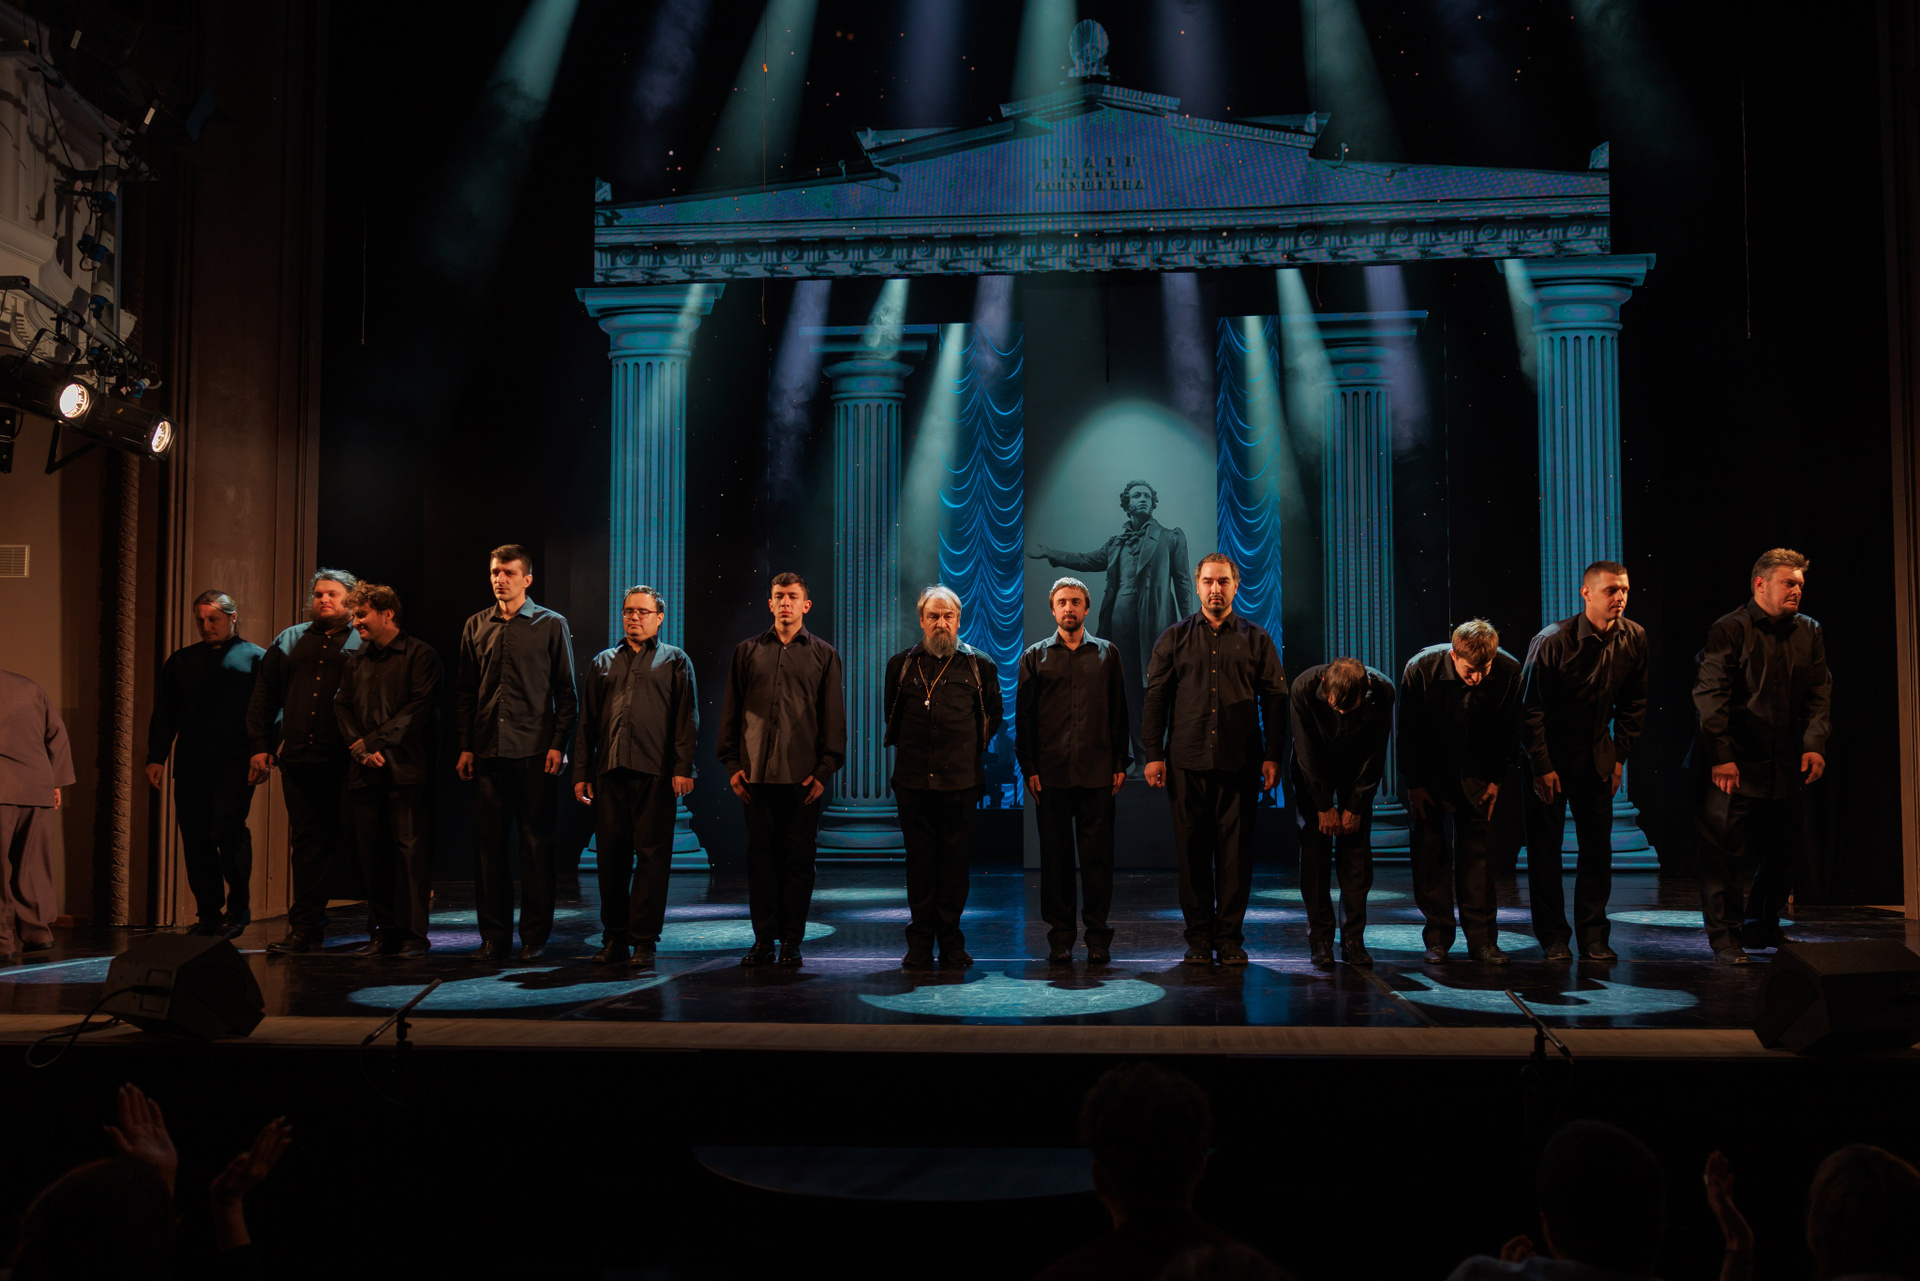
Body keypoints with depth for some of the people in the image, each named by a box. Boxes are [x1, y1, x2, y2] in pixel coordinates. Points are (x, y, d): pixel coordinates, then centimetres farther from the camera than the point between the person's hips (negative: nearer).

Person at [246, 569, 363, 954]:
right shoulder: (289, 640, 17)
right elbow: (263, 695, 17)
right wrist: (261, 745, 9)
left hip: (346, 762, -4)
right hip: (299, 759, 4)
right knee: (306, 841, 6)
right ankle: (306, 929, 10)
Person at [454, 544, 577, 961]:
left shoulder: (551, 625, 3)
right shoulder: (476, 626, 12)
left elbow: (565, 690, 1)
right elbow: (465, 691, 14)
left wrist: (558, 744, -7)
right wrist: (465, 746, 7)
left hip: (533, 751, -3)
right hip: (487, 750, 3)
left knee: (536, 841, 1)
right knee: (489, 841, 4)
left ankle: (534, 935, 9)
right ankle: (494, 935, 13)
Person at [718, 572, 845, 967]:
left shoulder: (823, 655, 9)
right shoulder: (747, 652, 12)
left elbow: (834, 716, 6)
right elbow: (731, 710, 13)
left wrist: (824, 770, -3)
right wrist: (732, 763, 4)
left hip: (802, 775, -1)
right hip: (756, 772, 1)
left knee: (798, 857, 1)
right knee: (760, 854, 3)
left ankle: (791, 940, 9)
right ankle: (763, 939, 11)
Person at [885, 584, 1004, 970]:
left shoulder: (979, 665, 7)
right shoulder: (901, 664, 9)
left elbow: (993, 714, 17)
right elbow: (889, 714, 22)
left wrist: (974, 749, 12)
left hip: (961, 780, -1)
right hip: (913, 779, 1)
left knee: (955, 861, 2)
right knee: (919, 861, 4)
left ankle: (951, 941, 11)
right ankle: (920, 942, 11)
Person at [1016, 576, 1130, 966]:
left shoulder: (1107, 653, 11)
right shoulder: (1035, 656, 10)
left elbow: (1119, 711, 9)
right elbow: (1024, 716, 7)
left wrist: (1120, 763, 2)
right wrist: (1029, 768, -1)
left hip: (1097, 772, 0)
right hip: (1051, 773, 0)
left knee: (1098, 853, 1)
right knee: (1055, 854, 3)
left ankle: (1098, 937, 9)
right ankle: (1060, 937, 11)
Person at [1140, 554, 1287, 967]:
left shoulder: (1256, 639, 9)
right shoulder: (1174, 639, 10)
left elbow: (1275, 699, 7)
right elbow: (1156, 698, 8)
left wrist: (1273, 756, -1)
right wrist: (1153, 754, 0)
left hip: (1240, 762, 0)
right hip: (1187, 762, 1)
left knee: (1236, 851, 0)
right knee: (1192, 851, 3)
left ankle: (1230, 937, 10)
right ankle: (1199, 938, 12)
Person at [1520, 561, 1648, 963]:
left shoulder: (1634, 637, -5)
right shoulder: (1552, 641, -19)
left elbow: (1634, 702, 7)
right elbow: (1531, 708, -14)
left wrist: (1619, 755, 3)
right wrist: (1542, 766, -14)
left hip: (1596, 756, 4)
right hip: (1549, 755, -4)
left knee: (1598, 846, 5)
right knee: (1544, 847, 0)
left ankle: (1593, 935, 15)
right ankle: (1553, 937, 10)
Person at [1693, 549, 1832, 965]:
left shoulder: (1808, 633, 11)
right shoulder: (1730, 631, -7)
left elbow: (1820, 693, 10)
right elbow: (1710, 697, -12)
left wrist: (1815, 744, -5)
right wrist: (1721, 756, -18)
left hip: (1786, 766, 6)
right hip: (1735, 766, -6)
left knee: (1784, 853, 12)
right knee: (1726, 854, -3)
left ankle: (1762, 929, 30)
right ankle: (1725, 941, 6)